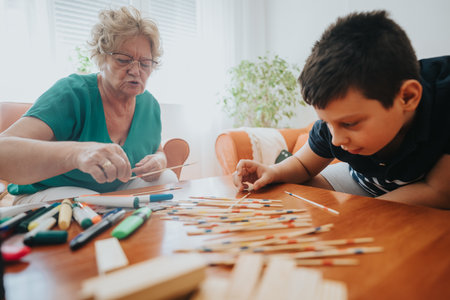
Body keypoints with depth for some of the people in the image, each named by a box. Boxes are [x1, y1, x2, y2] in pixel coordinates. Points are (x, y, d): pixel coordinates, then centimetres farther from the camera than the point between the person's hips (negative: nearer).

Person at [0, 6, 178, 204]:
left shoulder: (149, 104, -3)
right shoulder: (73, 93, -21)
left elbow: (158, 151, 11)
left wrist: (159, 162, -16)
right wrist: (76, 152, -52)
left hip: (116, 190, 6)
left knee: (168, 179, -12)